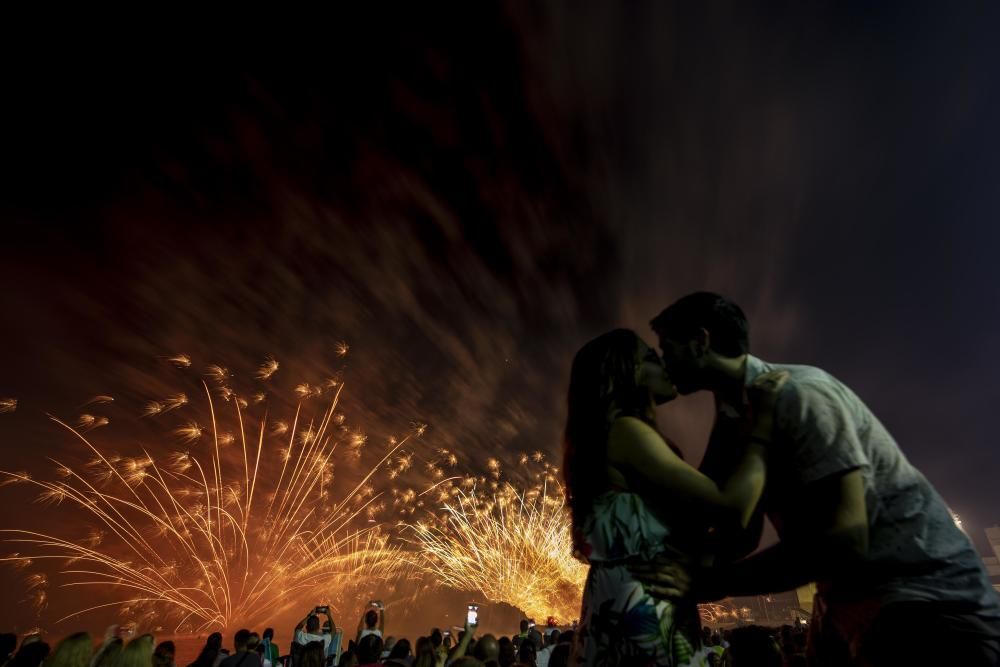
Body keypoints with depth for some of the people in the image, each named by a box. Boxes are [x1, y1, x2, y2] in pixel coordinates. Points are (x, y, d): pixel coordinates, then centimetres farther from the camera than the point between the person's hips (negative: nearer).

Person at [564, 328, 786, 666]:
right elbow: (732, 510, -19)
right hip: (643, 623, -9)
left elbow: (705, 496, 15)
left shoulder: (606, 440, 15)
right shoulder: (624, 430, -15)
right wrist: (764, 416, -8)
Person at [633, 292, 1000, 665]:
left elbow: (841, 539, -30)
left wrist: (707, 584, -27)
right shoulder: (729, 426, 3)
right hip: (847, 606, 7)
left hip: (927, 597, -7)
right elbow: (743, 537, 6)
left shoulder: (798, 392, -23)